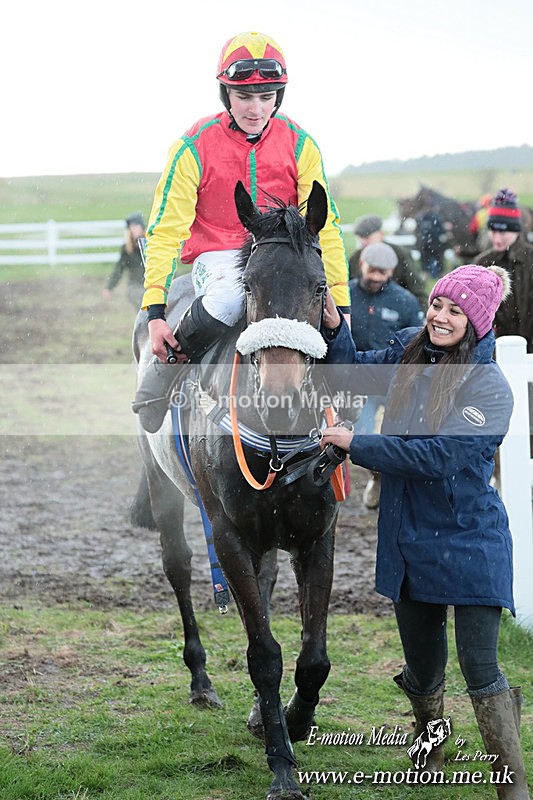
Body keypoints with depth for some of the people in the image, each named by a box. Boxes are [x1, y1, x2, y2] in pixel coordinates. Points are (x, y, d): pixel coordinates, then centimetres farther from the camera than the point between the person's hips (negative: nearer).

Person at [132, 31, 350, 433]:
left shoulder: (299, 145, -2)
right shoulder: (195, 147, -9)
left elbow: (325, 227, 1)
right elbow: (166, 229, -9)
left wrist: (340, 303, -6)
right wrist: (155, 311, -16)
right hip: (218, 255, -3)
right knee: (228, 300, -37)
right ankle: (167, 364, -11)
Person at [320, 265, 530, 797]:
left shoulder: (489, 387, -15)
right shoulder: (410, 352, 3)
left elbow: (438, 455, -25)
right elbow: (354, 370, 19)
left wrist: (356, 445, -20)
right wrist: (332, 326, 0)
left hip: (469, 543, -5)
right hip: (407, 539, 5)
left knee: (480, 669, -9)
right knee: (422, 669, 16)